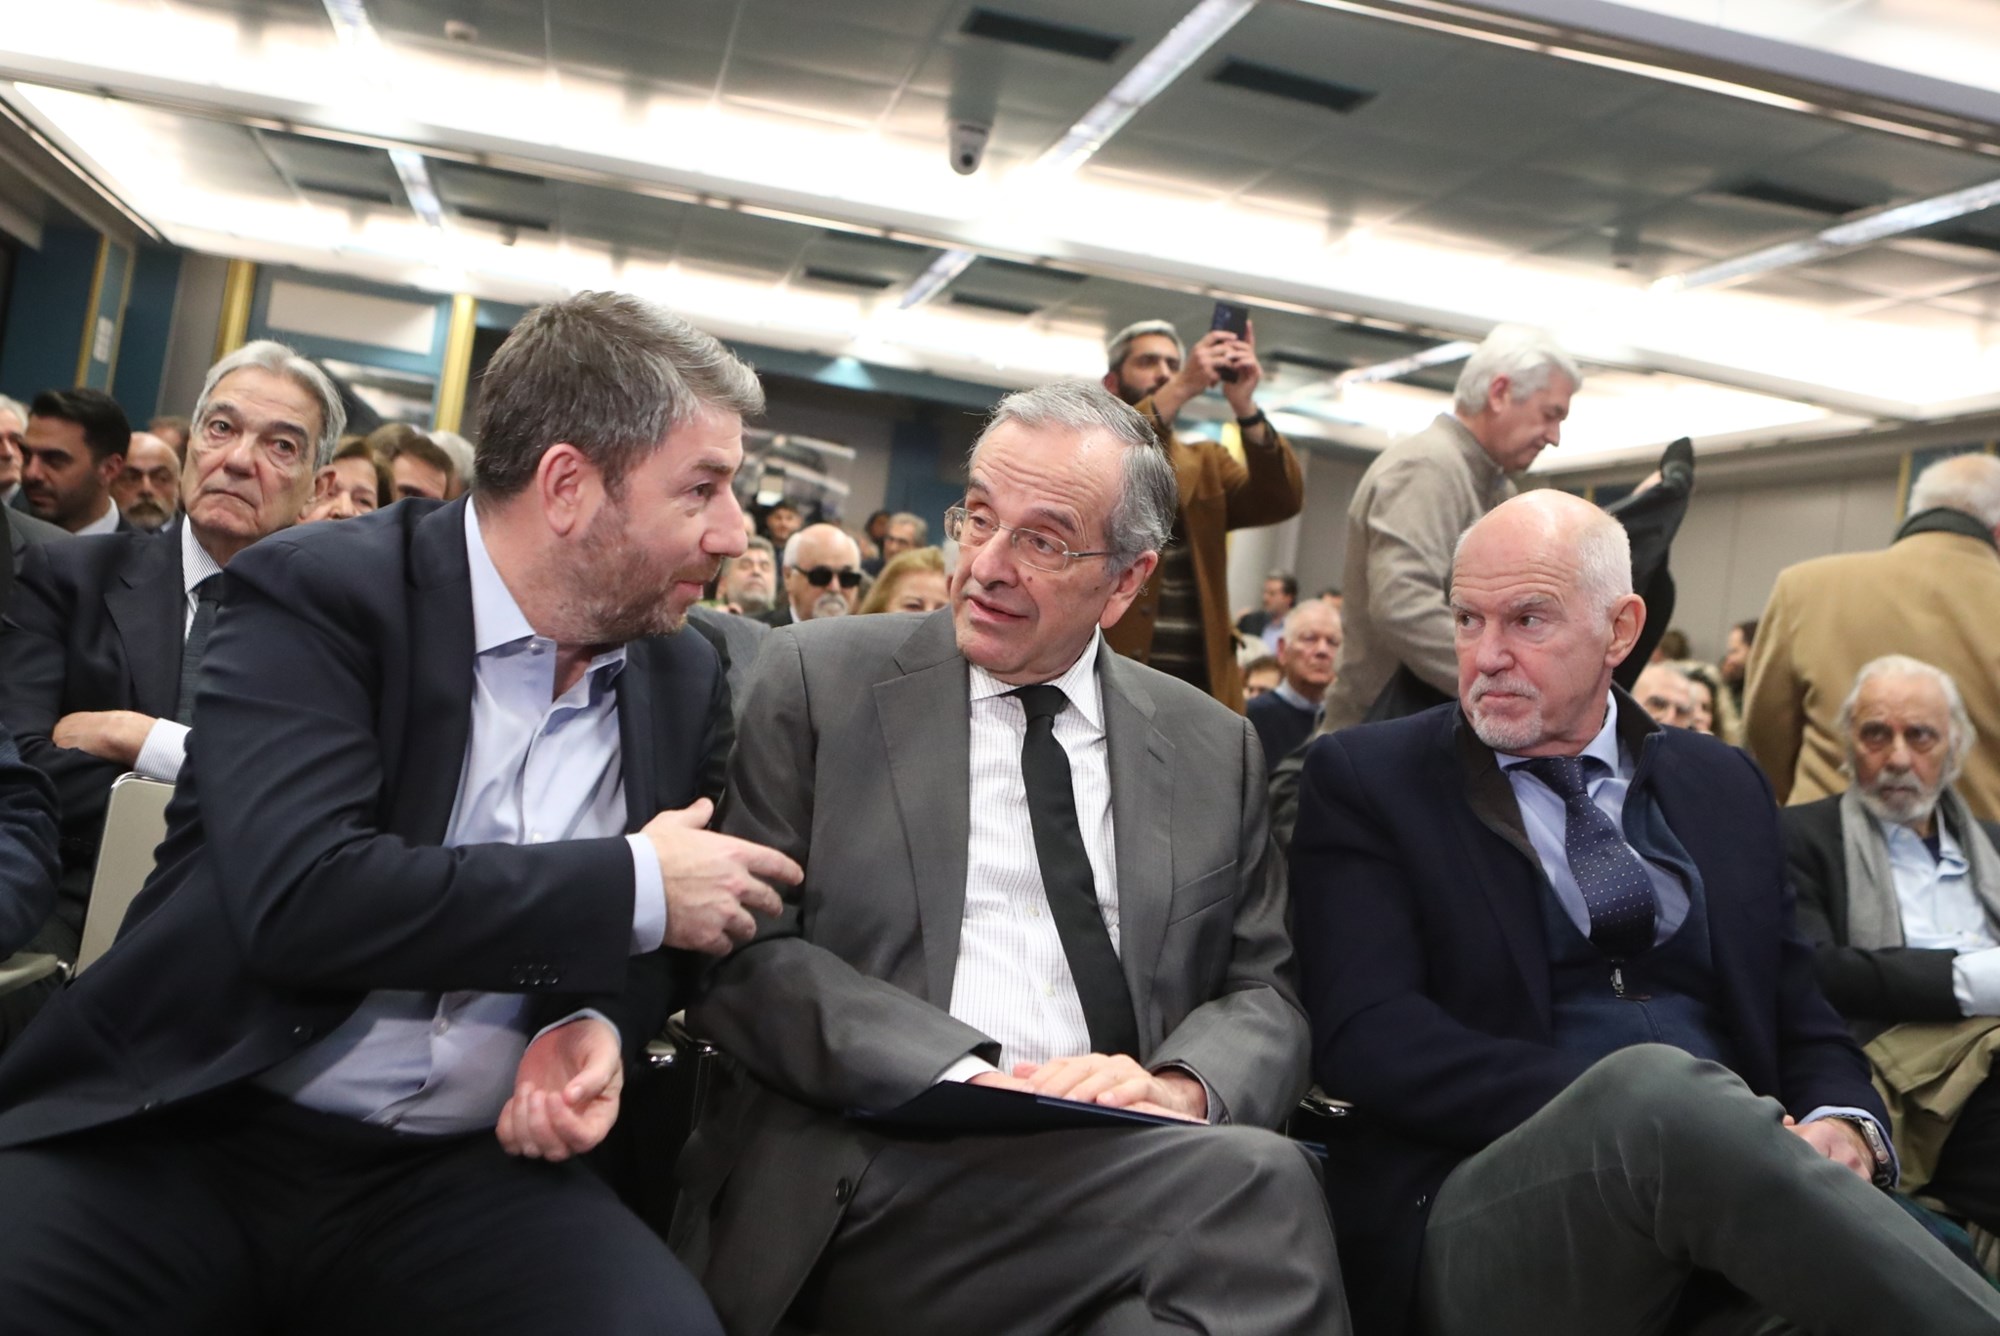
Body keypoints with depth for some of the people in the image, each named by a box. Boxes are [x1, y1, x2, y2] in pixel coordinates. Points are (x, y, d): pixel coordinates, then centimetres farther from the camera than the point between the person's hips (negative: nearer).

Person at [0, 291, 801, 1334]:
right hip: (193, 1133, -2)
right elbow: (296, 896, -23)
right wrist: (634, 887, -16)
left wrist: (597, 1024, -8)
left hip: (470, 1169, 3)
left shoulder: (685, 681, 8)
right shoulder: (317, 593, -8)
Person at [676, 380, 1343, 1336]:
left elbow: (1267, 996, 13)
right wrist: (960, 1075, -16)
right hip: (876, 1178, -3)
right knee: (1253, 1181, -28)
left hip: (1127, 1166, 4)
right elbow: (743, 955, -2)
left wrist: (1181, 1088, -11)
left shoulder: (1213, 748, 15)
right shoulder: (816, 682, 5)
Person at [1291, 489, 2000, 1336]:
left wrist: (1842, 1128, -7)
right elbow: (1366, 1034, -8)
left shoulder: (1723, 786, 18)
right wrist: (1641, 1117, -19)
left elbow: (1805, 1023, 19)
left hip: (1732, 1219, 2)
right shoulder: (1365, 780, 4)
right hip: (1480, 1226, -1)